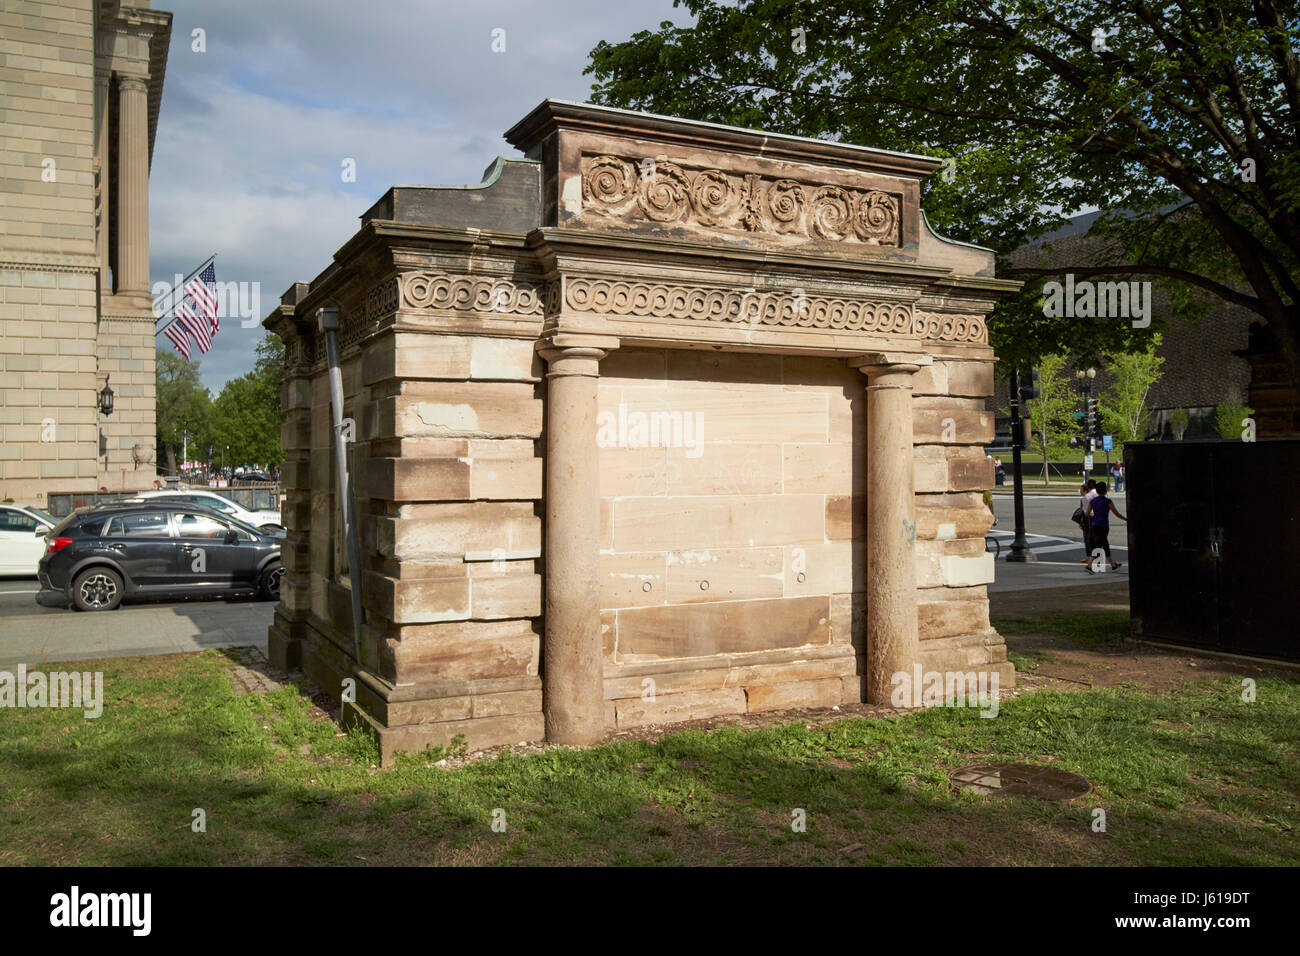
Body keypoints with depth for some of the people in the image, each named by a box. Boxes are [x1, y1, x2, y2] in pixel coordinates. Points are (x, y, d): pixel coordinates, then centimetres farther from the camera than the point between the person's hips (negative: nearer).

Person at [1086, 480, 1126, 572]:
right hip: (1103, 526, -6)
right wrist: (1126, 519, 10)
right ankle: (1090, 566, -16)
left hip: (1094, 525, 6)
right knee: (1097, 546, -7)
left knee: (1106, 545, 16)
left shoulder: (1092, 501, 4)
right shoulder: (1108, 501, -9)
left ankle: (1113, 564, 28)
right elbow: (1117, 514, -4)